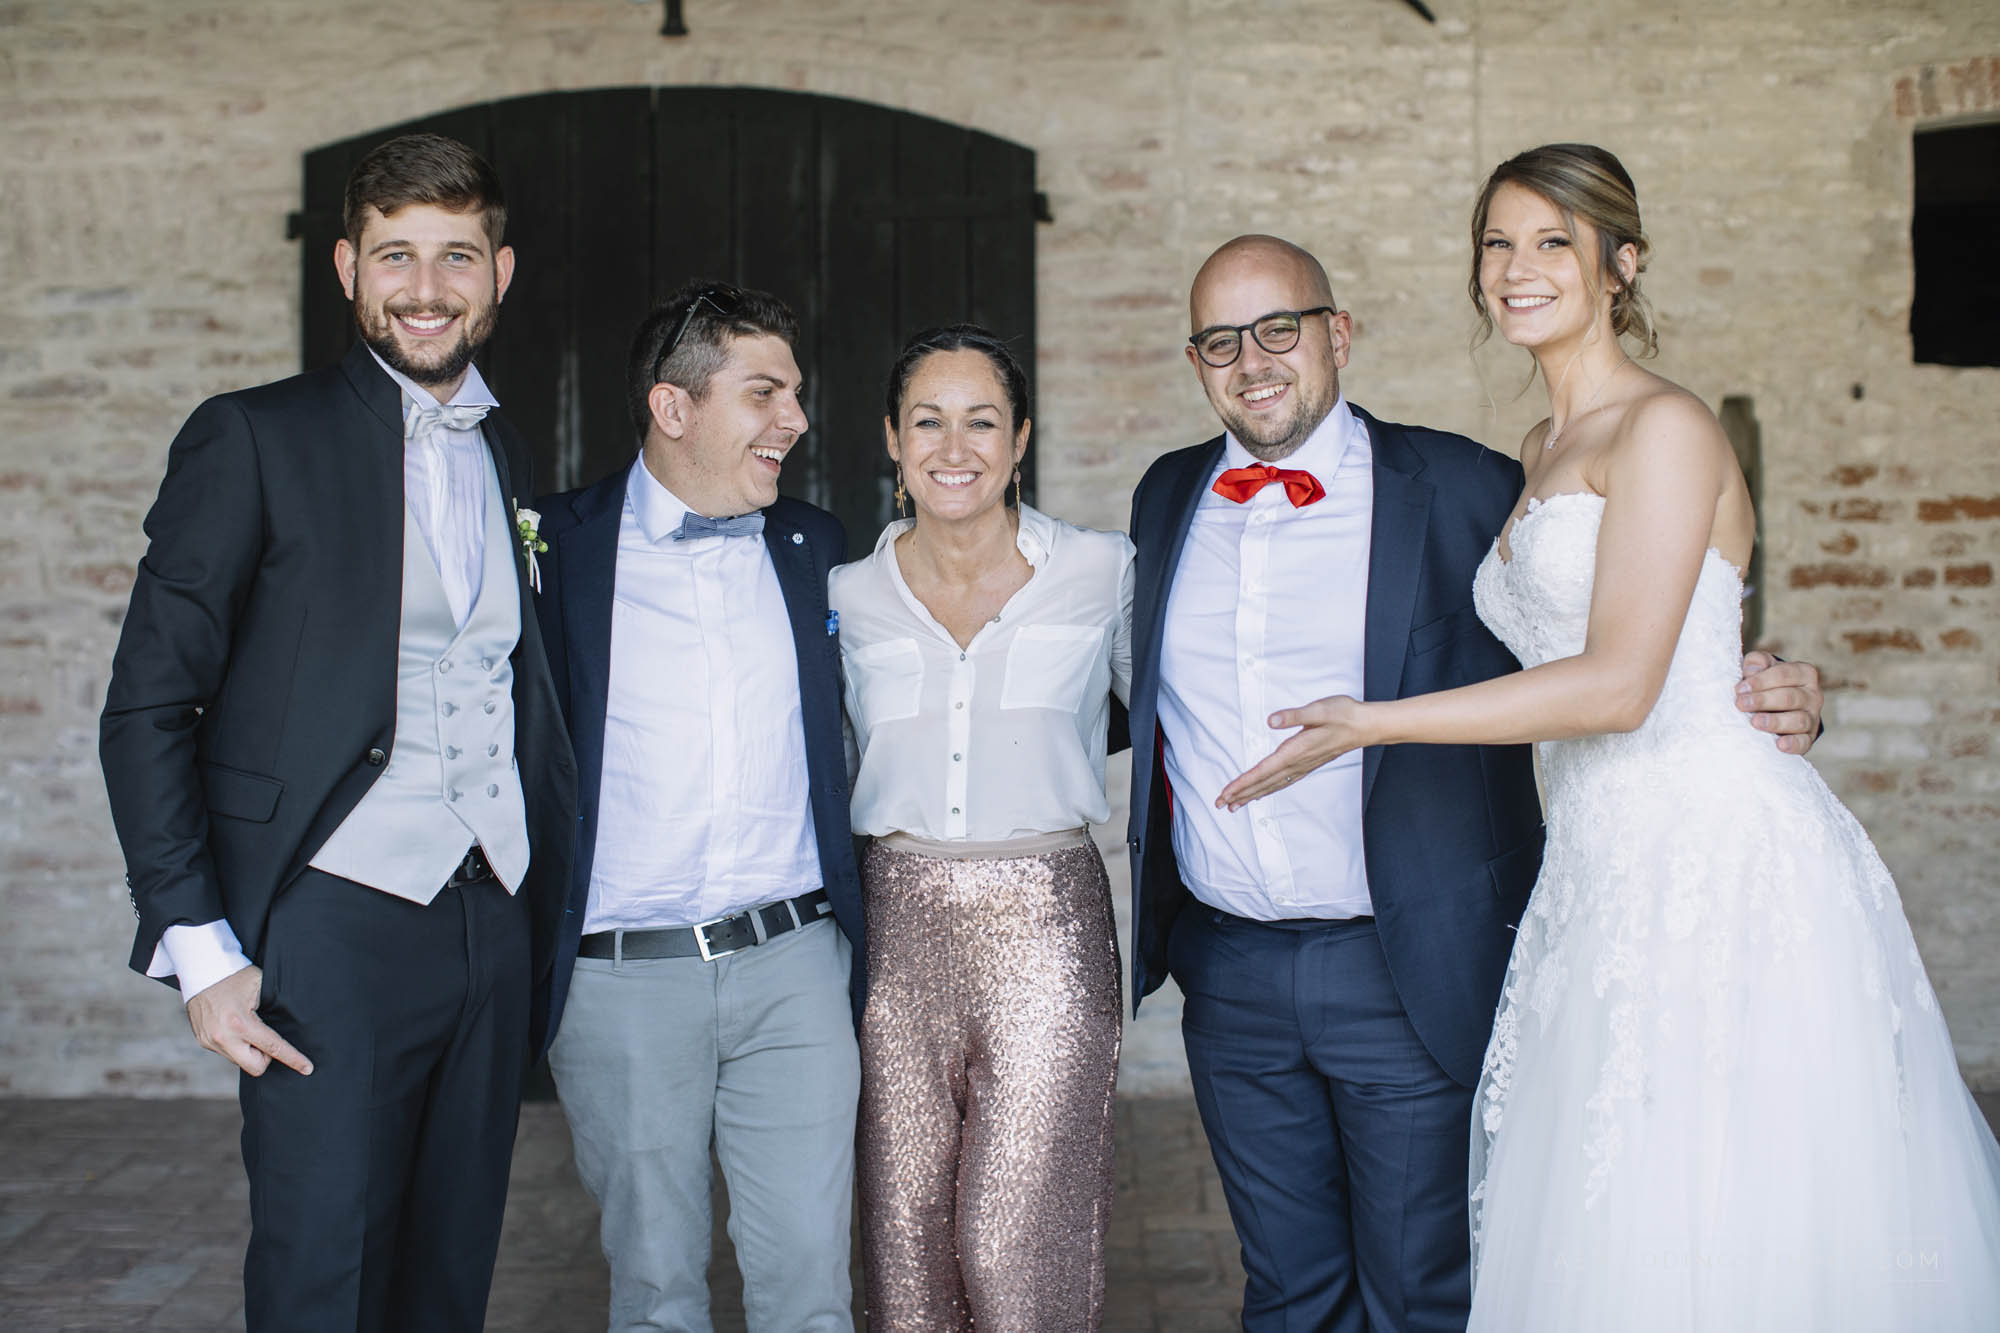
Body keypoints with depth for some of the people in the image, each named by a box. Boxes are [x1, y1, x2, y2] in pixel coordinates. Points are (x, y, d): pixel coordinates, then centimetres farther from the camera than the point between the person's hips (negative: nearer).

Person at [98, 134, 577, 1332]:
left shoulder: (513, 460, 14)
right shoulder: (254, 439, -2)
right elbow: (148, 708, -5)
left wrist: (556, 913, 10)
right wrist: (200, 947, -11)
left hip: (497, 923, 5)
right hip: (334, 923, -5)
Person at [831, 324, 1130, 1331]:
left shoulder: (1103, 573, 1)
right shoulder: (849, 595, 6)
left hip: (1045, 930, -2)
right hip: (897, 924, 2)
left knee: (1014, 1251, -8)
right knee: (905, 1245, 6)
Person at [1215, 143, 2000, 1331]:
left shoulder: (1667, 428, -9)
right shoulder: (1544, 453, 18)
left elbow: (1618, 684, -17)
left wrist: (1372, 723, -13)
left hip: (1724, 864, -8)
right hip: (1608, 876, 8)